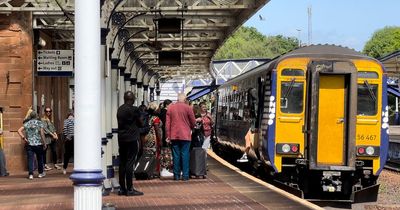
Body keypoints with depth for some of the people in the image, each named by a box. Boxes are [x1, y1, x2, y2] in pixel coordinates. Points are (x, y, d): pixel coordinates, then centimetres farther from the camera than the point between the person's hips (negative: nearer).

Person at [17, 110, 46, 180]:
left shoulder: (27, 123, 6)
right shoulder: (39, 123, -2)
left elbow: (19, 131, -3)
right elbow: (42, 133, -8)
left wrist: (23, 138, -3)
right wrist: (44, 143, -2)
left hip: (29, 144, 2)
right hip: (38, 144, -2)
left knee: (30, 159, 1)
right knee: (40, 158, 12)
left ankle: (30, 174, -5)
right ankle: (40, 173, 22)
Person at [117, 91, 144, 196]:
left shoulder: (120, 109, 9)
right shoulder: (134, 110, -11)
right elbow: (141, 124, -2)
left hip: (121, 139, 7)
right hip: (132, 139, -7)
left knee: (122, 163, 9)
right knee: (130, 163, -6)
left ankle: (122, 188, 13)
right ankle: (129, 189, -6)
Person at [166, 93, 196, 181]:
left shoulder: (170, 108, 4)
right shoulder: (187, 108, -5)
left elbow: (167, 123, 4)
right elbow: (193, 122, 1)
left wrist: (168, 135, 8)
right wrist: (190, 129, 22)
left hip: (174, 135, 3)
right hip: (185, 135, -3)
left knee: (176, 155, 7)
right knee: (185, 155, 1)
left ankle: (176, 175, 8)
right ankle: (185, 175, 0)